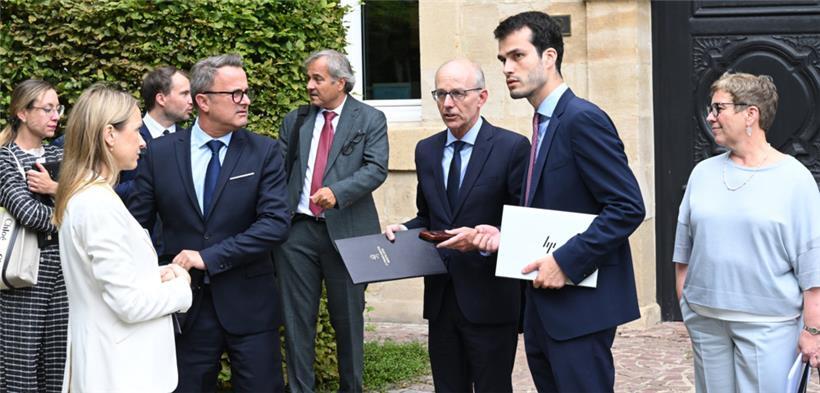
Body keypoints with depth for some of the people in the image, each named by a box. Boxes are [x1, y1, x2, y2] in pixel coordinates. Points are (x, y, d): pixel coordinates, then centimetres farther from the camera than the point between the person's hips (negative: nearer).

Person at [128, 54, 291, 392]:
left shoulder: (264, 152, -3)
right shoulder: (160, 153, 0)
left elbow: (275, 223, -13)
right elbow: (137, 225, 4)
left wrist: (209, 258, -18)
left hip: (248, 304, -1)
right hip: (185, 304, 1)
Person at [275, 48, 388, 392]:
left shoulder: (370, 120, 2)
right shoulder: (294, 121, 12)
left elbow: (376, 168, -10)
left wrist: (337, 191, -24)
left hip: (346, 230, -3)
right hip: (297, 231, 3)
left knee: (348, 319, 7)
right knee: (297, 319, 5)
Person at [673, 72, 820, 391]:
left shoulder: (793, 178, -5)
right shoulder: (703, 173, 7)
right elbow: (685, 246, 12)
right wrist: (683, 303, 9)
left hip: (768, 324, -4)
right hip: (705, 320, 4)